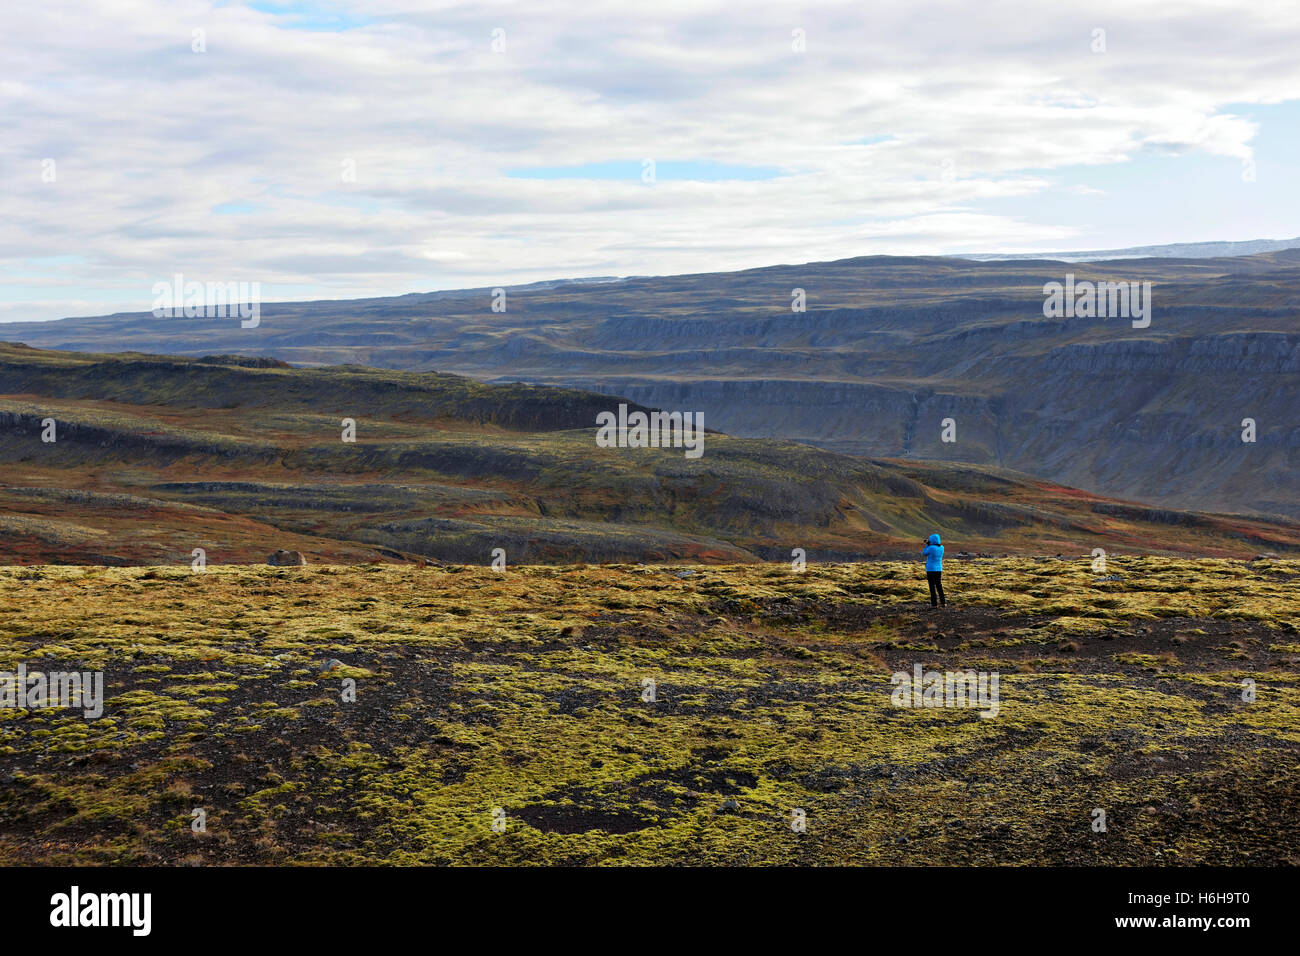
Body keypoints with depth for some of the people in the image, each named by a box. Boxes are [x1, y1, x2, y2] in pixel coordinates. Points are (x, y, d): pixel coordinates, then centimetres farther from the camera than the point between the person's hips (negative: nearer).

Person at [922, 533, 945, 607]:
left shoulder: (931, 548, -18)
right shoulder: (941, 548, 1)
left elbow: (924, 554, -1)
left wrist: (927, 545, 6)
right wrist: (930, 545, 17)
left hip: (931, 570, -6)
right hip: (939, 570, 6)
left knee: (932, 587, 0)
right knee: (939, 587, 15)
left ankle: (934, 604, 0)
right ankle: (943, 602, 14)